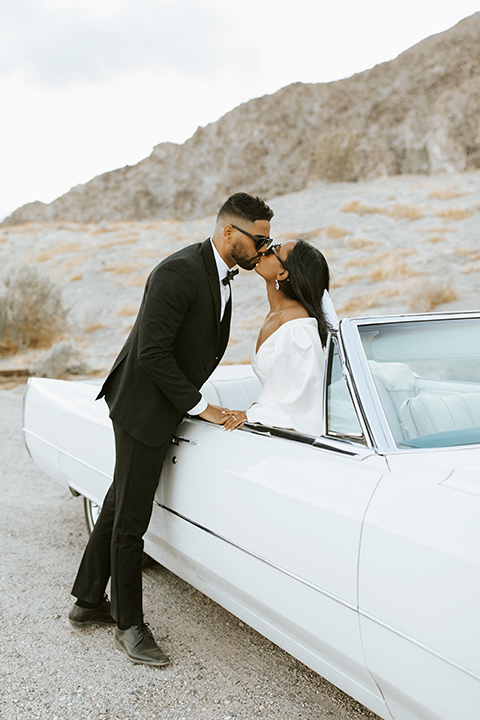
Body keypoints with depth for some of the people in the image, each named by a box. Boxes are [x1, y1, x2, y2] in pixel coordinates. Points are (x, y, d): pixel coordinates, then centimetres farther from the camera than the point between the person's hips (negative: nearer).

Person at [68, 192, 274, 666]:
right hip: (142, 409, -10)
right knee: (130, 521, 3)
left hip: (162, 407, 10)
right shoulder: (179, 272, -22)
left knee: (118, 508, 19)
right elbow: (151, 353, -24)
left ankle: (89, 603, 34)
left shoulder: (219, 274, 9)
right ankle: (129, 626, 18)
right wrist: (199, 407, -19)